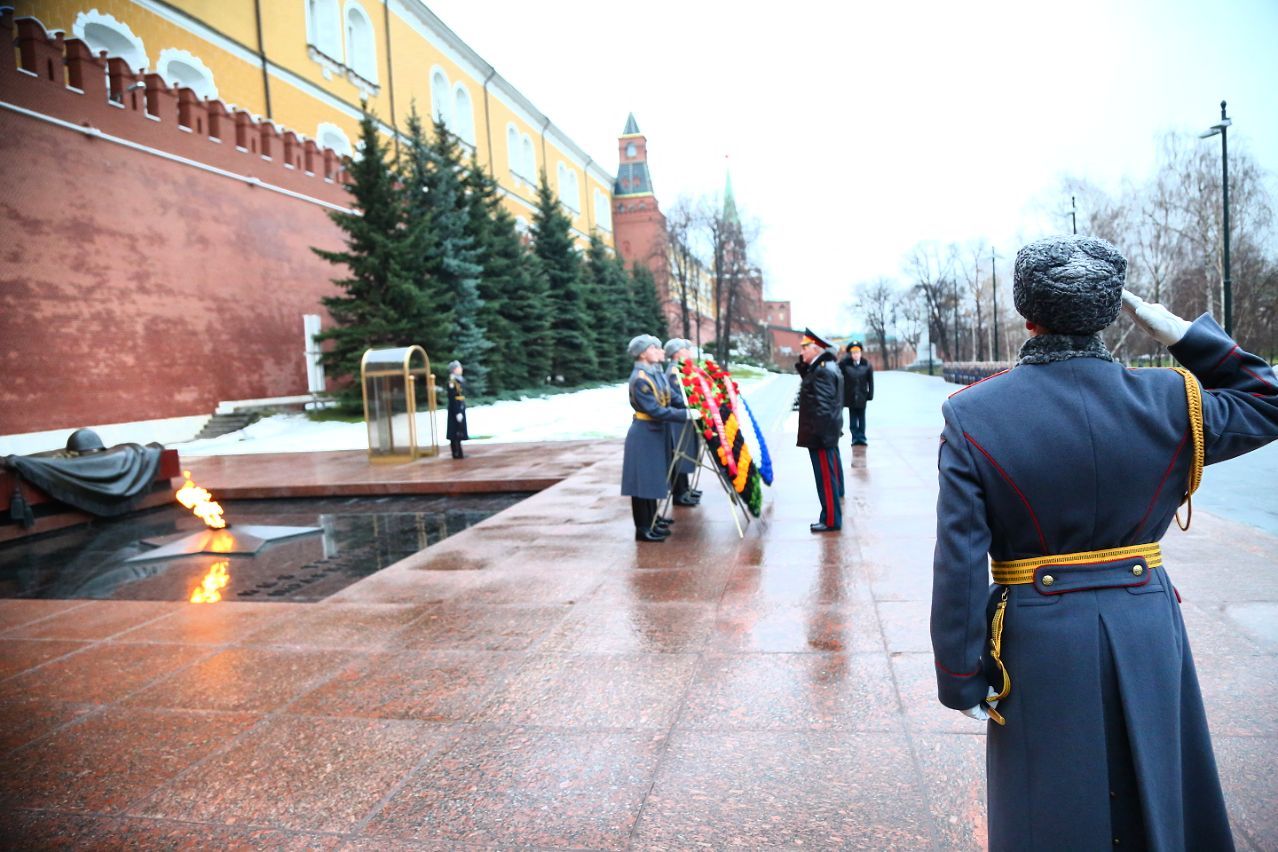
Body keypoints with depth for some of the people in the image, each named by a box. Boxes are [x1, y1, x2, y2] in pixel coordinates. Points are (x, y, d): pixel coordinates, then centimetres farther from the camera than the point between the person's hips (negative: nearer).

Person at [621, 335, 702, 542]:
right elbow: (655, 411, -24)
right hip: (644, 434, -9)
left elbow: (671, 398, 10)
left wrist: (691, 408, -4)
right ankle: (643, 529, 8)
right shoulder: (640, 379, -21)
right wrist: (686, 415, -23)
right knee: (643, 480, -1)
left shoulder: (656, 373, 7)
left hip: (657, 431, 9)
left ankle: (651, 522, 28)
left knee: (653, 478, 16)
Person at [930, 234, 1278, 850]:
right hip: (1146, 635, 3)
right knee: (1152, 794, 24)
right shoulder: (1171, 402, -9)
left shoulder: (972, 417, -16)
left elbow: (960, 564, -16)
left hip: (1038, 642, -2)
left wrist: (963, 681, -5)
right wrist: (1187, 336, 6)